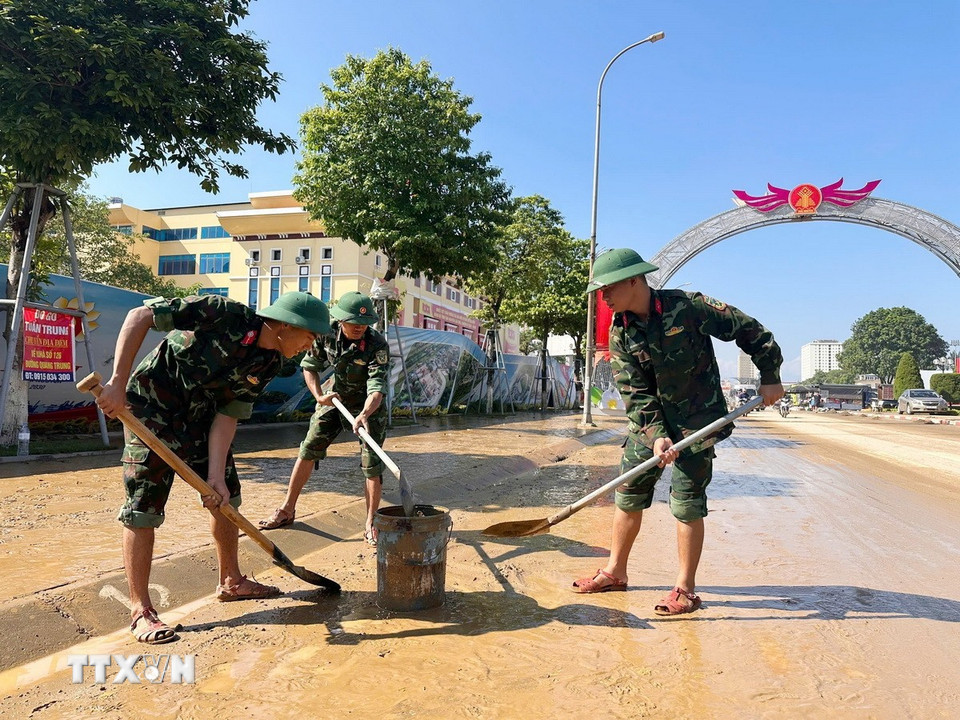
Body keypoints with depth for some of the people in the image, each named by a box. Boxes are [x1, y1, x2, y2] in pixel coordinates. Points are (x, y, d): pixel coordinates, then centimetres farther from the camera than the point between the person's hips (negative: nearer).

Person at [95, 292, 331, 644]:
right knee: (143, 508, -6)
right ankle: (141, 611, 6)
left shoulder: (268, 364, -8)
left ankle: (231, 582, 29)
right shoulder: (224, 313, -27)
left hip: (199, 416, 7)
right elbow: (140, 315, -26)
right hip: (152, 405, -7)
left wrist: (216, 474, -16)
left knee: (226, 496, 11)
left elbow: (229, 414, -6)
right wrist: (118, 383, -31)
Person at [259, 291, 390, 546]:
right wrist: (319, 395, -14)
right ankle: (287, 510, 21)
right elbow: (310, 365, -1)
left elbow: (377, 388, -37)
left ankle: (371, 524, 5)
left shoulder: (378, 345, -29)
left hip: (368, 406, -4)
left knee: (372, 463, -9)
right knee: (308, 450, 5)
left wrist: (364, 415, -54)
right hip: (335, 398, 4)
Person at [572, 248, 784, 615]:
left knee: (686, 504, -4)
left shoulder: (687, 306, -16)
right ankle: (615, 572, 25)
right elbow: (635, 393, -7)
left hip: (697, 419, -4)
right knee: (627, 495, 8)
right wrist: (656, 435, -19)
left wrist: (769, 377, -2)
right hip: (649, 420, 5)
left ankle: (685, 590, 12)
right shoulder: (620, 333, -4)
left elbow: (749, 330, -5)